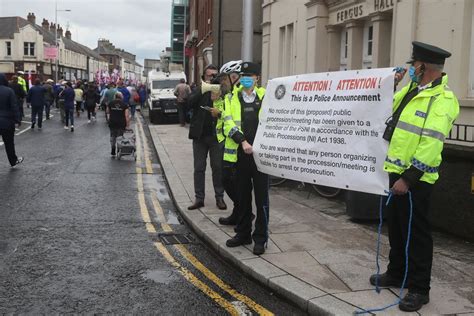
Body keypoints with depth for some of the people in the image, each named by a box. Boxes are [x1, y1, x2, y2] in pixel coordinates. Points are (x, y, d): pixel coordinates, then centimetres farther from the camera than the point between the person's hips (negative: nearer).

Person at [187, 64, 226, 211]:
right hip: (200, 135, 2)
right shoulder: (198, 91, 5)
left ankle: (219, 197, 14)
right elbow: (190, 102, -14)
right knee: (199, 168, 6)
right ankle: (199, 198, 13)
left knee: (218, 167, 5)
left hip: (216, 135, -1)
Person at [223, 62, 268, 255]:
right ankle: (243, 234, 26)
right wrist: (243, 141, -16)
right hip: (240, 154, 2)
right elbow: (229, 124, -3)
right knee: (243, 197, 13)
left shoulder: (265, 98, 4)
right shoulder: (233, 98, 7)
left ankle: (260, 238, 12)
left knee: (261, 198, 1)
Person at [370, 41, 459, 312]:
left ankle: (419, 289, 12)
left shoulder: (442, 99, -17)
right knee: (396, 227, 19)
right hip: (397, 172, 9)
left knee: (416, 233, 0)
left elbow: (431, 145, -24)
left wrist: (408, 178, -25)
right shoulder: (413, 90, 10)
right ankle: (396, 273, 35)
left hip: (415, 179, -9)